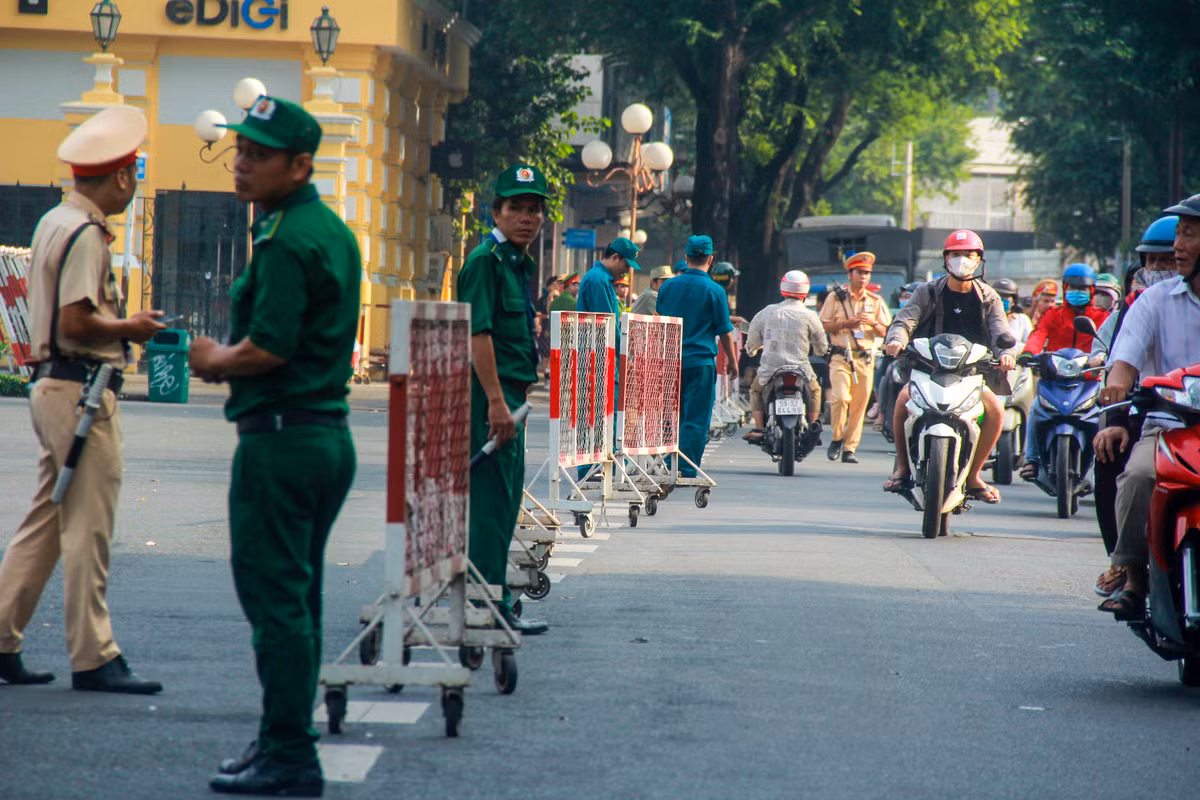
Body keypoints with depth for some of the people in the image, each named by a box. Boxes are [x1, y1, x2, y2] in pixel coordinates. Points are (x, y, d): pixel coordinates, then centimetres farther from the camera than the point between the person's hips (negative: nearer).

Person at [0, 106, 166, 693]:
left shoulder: (54, 222, 15)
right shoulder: (85, 233, -15)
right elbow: (76, 322, -22)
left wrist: (120, 325, 13)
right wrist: (130, 328, -8)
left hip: (51, 384, 10)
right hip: (82, 390, -10)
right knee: (88, 526, -5)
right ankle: (93, 658, -1)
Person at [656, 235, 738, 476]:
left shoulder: (668, 286, 5)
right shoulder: (714, 291, -6)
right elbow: (725, 331, -2)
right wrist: (732, 361, 10)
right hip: (701, 361, -4)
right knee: (696, 419, -2)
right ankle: (687, 471, -6)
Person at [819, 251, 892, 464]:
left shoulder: (876, 301, 12)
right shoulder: (836, 297, 5)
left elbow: (885, 332, 11)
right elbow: (823, 326, 2)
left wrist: (873, 323, -10)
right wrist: (847, 323, -12)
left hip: (866, 358, 3)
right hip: (841, 356, -3)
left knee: (859, 405, 0)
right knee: (840, 396, -20)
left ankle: (849, 448, 9)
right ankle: (836, 438, 1)